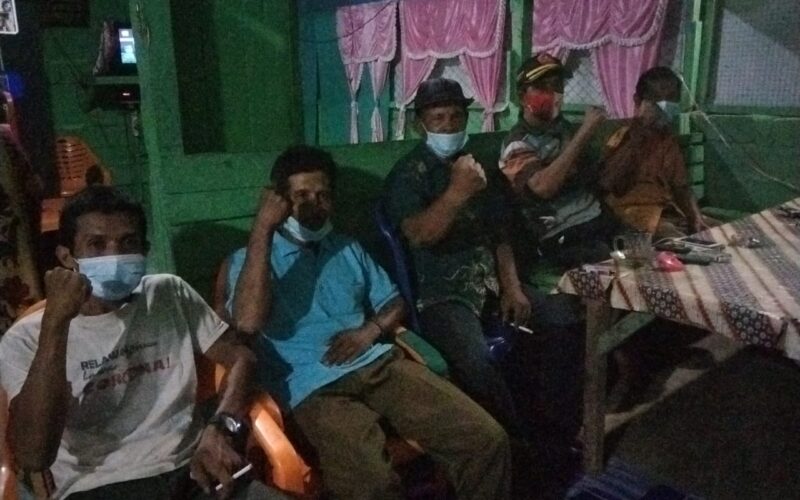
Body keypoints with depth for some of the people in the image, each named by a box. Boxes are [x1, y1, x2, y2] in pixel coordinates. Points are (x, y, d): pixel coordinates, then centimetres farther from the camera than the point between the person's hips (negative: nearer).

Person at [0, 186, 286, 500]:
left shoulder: (170, 294, 11)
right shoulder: (26, 339, 1)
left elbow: (240, 358, 11)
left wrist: (221, 428, -8)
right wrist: (56, 322, -16)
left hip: (190, 470, 2)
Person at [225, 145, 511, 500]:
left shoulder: (348, 249, 24)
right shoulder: (250, 259, 8)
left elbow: (394, 302, 23)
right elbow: (248, 320, -13)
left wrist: (370, 330, 0)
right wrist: (262, 228, -13)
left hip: (380, 364, 5)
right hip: (314, 387, -5)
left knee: (487, 439, -13)